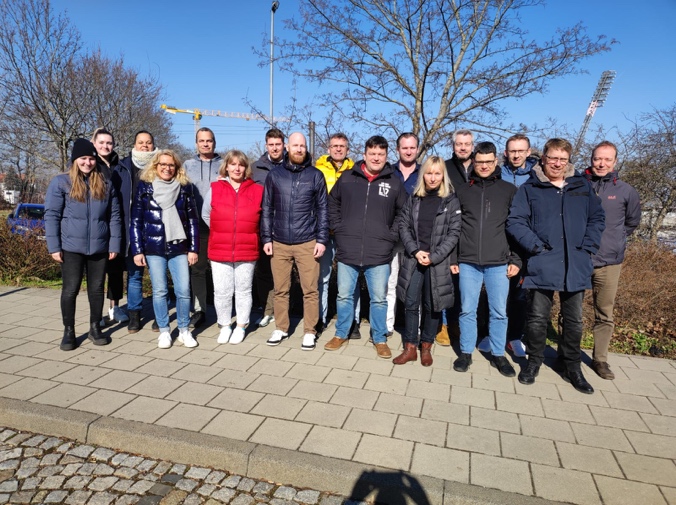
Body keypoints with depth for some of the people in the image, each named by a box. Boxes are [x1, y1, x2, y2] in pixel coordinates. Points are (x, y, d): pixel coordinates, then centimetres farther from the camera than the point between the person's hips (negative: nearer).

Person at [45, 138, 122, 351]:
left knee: (96, 289, 10)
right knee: (70, 289, 4)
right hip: (71, 248, -2)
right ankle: (68, 332, 18)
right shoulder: (60, 182, -1)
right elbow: (51, 215, -3)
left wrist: (115, 244, 2)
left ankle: (95, 328, 23)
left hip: (99, 247, 3)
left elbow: (114, 216, 7)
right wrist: (54, 246, -8)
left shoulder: (105, 184, 7)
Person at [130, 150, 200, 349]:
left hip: (179, 248, 1)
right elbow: (136, 221, 2)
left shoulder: (185, 187, 5)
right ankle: (164, 331, 19)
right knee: (159, 291, 4)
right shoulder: (145, 187, 2)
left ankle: (184, 330, 16)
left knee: (183, 291, 0)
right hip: (154, 249, 0)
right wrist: (137, 250, -4)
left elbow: (192, 220, 5)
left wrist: (194, 248, -1)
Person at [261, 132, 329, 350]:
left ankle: (310, 332, 16)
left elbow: (322, 210, 3)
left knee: (310, 290, 2)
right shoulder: (274, 175, 7)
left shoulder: (316, 175, 3)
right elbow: (267, 209, 9)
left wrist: (322, 239, -4)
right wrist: (266, 238, 3)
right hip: (279, 243, 2)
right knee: (280, 290, 10)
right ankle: (281, 329, 25)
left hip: (307, 243, -1)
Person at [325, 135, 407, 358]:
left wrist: (392, 235, 1)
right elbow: (332, 204, 14)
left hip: (379, 254, -1)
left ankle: (380, 339, 25)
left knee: (379, 299, 8)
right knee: (344, 296, 12)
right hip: (348, 251, 1)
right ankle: (341, 334, 30)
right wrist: (338, 229, 5)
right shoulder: (347, 178, 4)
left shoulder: (394, 183, 2)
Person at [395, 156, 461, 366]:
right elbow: (404, 226, 5)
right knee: (411, 304, 4)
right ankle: (410, 347, 15)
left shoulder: (451, 201, -1)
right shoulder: (414, 198, 8)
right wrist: (415, 251, -9)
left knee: (432, 305, 7)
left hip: (438, 262, -2)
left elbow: (454, 233, -5)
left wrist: (433, 256, -13)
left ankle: (426, 347, 22)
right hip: (413, 260, 2)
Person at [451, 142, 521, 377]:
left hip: (499, 263, 0)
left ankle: (498, 354, 21)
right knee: (467, 310, 6)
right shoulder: (462, 191, 8)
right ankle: (466, 352, 20)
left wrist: (516, 260, -2)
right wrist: (453, 258, 4)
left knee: (499, 311, 6)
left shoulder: (509, 190, 6)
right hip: (468, 262, 1)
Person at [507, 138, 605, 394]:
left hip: (576, 267, 3)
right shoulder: (530, 188, 1)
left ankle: (572, 366, 30)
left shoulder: (583, 186, 11)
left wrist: (588, 247, -2)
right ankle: (534, 361, 25)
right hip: (541, 266, -3)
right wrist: (535, 246, -15)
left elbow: (597, 218, 11)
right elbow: (515, 221, -5)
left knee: (574, 320, 13)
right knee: (538, 318, 5)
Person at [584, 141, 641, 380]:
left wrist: (614, 240, 9)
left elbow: (632, 222, 17)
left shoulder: (626, 191, 2)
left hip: (609, 263, 2)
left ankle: (600, 359, 25)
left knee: (605, 315, 10)